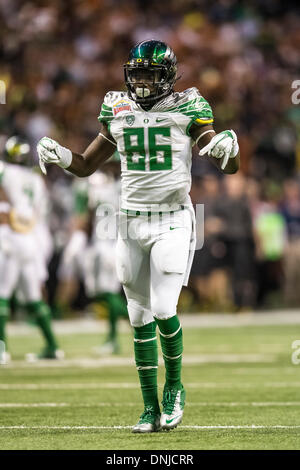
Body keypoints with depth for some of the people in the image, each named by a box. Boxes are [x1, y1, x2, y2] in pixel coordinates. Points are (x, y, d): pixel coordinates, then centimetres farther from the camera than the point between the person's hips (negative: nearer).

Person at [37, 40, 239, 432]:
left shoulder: (186, 109, -5)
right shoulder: (118, 112, 7)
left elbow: (230, 167, -6)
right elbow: (87, 166, 16)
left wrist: (227, 150, -29)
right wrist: (59, 155, -5)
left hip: (173, 222, -4)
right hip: (132, 223, 4)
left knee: (163, 311, -14)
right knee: (140, 318, 6)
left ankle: (174, 387, 11)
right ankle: (151, 407, 14)